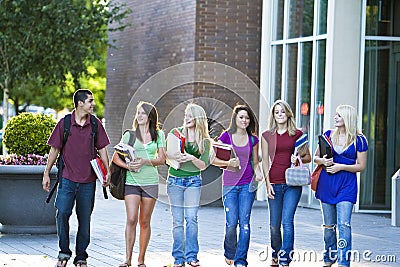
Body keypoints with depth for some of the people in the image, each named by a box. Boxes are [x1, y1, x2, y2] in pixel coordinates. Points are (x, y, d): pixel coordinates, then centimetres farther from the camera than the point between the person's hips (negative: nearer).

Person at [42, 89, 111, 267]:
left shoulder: (96, 124, 5)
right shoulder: (64, 123, 0)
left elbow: (101, 149, 12)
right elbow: (54, 150, 6)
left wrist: (108, 171, 3)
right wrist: (46, 174, 6)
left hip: (88, 181, 2)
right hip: (67, 178, -2)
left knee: (85, 219, 5)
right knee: (62, 213, -14)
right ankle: (64, 252, 1)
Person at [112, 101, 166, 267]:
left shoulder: (158, 135, 9)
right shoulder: (129, 135, 6)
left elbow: (161, 160, 3)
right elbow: (116, 157, 4)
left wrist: (145, 162, -13)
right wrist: (128, 166, -14)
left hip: (150, 182, 1)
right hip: (131, 181, -1)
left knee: (145, 222, 4)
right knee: (131, 220, -11)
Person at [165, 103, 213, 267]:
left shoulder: (205, 141, 3)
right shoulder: (176, 132, 5)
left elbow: (203, 165, 0)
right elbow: (164, 151, 1)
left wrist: (192, 158, -19)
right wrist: (174, 156, -19)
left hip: (193, 181, -1)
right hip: (174, 180, 1)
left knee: (191, 218, -9)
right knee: (177, 220, 1)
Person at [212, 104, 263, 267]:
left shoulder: (253, 139, 7)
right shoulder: (226, 136, 1)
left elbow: (255, 162, 15)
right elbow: (213, 159, 2)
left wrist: (258, 173, -6)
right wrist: (228, 163, -14)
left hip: (247, 184, 2)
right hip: (230, 184, -2)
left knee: (244, 222, -5)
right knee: (231, 223, -6)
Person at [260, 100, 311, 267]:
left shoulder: (297, 134, 7)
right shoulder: (267, 135, 9)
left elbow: (308, 157, 13)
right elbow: (265, 161, 7)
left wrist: (298, 159, -9)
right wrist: (268, 183, -2)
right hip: (274, 183, 2)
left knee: (287, 221, -12)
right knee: (274, 224, 6)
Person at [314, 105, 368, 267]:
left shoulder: (358, 140, -1)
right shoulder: (328, 135, 8)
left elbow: (361, 166, 0)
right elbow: (316, 157, 14)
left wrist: (341, 166, -12)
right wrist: (322, 161, -9)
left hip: (346, 186, -3)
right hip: (326, 184, 3)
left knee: (344, 224, -13)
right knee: (329, 225, 10)